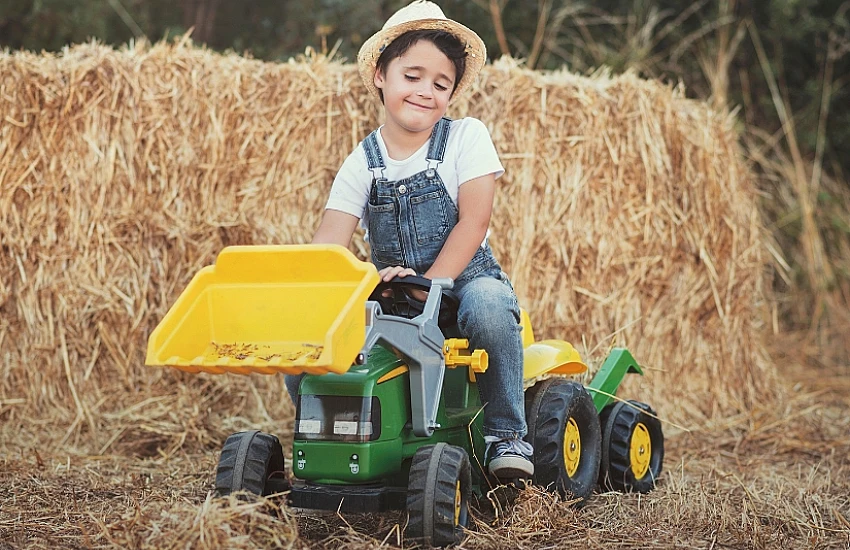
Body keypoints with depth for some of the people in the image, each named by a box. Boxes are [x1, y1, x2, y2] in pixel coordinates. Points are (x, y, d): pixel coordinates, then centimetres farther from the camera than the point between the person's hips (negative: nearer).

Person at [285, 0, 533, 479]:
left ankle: (507, 435, -20)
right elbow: (328, 243, -7)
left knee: (488, 309, -39)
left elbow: (472, 222, -11)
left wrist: (428, 285, -23)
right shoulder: (362, 163, 4)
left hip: (465, 277, -3)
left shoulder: (467, 138, -2)